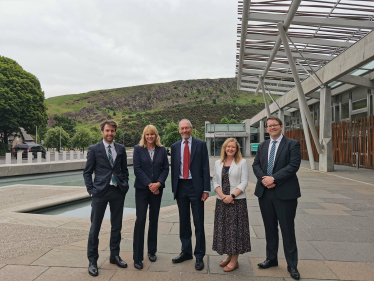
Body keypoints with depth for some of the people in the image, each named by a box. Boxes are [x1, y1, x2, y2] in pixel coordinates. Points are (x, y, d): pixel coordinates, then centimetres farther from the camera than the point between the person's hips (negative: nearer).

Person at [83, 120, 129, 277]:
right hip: (100, 192, -3)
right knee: (95, 227, 4)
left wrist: (125, 186, 3)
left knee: (117, 226, 12)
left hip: (118, 192, 3)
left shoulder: (121, 149, 7)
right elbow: (87, 172, 1)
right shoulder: (94, 149, 0)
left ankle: (115, 255, 29)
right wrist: (91, 190, -6)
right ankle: (92, 260, 18)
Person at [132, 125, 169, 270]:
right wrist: (149, 184, -14)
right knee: (140, 220, -4)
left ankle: (152, 251, 27)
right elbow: (137, 169, -8)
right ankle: (137, 257, 6)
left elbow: (165, 168, 2)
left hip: (157, 189, 3)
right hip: (142, 188, -2)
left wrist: (158, 183, -12)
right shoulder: (138, 148, -2)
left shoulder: (162, 150, 4)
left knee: (154, 220, 11)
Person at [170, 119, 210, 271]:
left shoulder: (201, 144, -2)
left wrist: (206, 189, -9)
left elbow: (205, 168, -4)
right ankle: (186, 251, 30)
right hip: (180, 187, 3)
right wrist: (174, 189, 6)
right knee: (184, 222, 14)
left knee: (198, 223, 4)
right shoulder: (175, 146, 8)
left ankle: (199, 256, 18)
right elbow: (173, 168, 9)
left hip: (195, 187, -3)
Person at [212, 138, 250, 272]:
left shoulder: (242, 162, -2)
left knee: (235, 229, 1)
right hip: (221, 201, 4)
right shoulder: (218, 163, 9)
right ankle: (229, 256, 27)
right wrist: (222, 195, -9)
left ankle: (234, 260, 15)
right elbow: (215, 181, 6)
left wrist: (232, 196, -16)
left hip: (237, 201, -4)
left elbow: (244, 182, -7)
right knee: (223, 228, 10)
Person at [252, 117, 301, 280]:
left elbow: (294, 165, -14)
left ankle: (292, 265, 20)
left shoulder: (292, 144, -3)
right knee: (270, 228, 16)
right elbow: (256, 165, 8)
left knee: (288, 230, 4)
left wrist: (273, 178, -18)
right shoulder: (262, 146, 12)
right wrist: (263, 179, -11)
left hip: (285, 193, -4)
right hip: (265, 192, 5)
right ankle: (271, 259, 32)